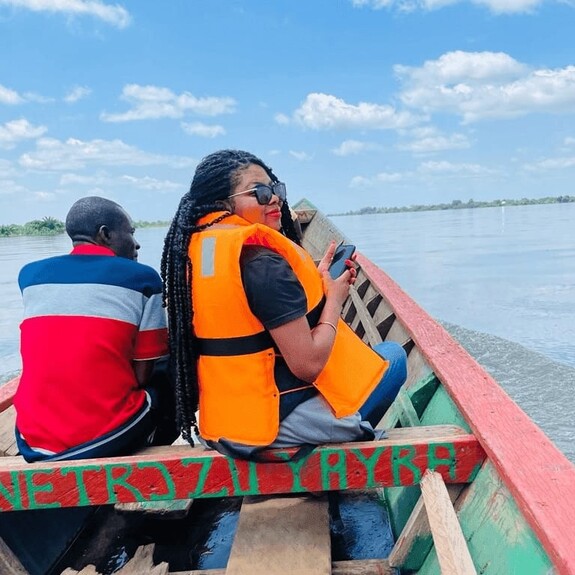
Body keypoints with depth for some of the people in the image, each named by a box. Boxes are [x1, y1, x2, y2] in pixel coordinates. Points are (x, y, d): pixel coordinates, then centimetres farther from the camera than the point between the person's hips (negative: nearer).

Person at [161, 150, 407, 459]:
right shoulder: (262, 261, -23)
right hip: (275, 421, -8)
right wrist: (335, 298, -7)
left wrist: (318, 279, 7)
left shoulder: (193, 252, 3)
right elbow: (307, 364, -23)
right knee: (393, 356, 10)